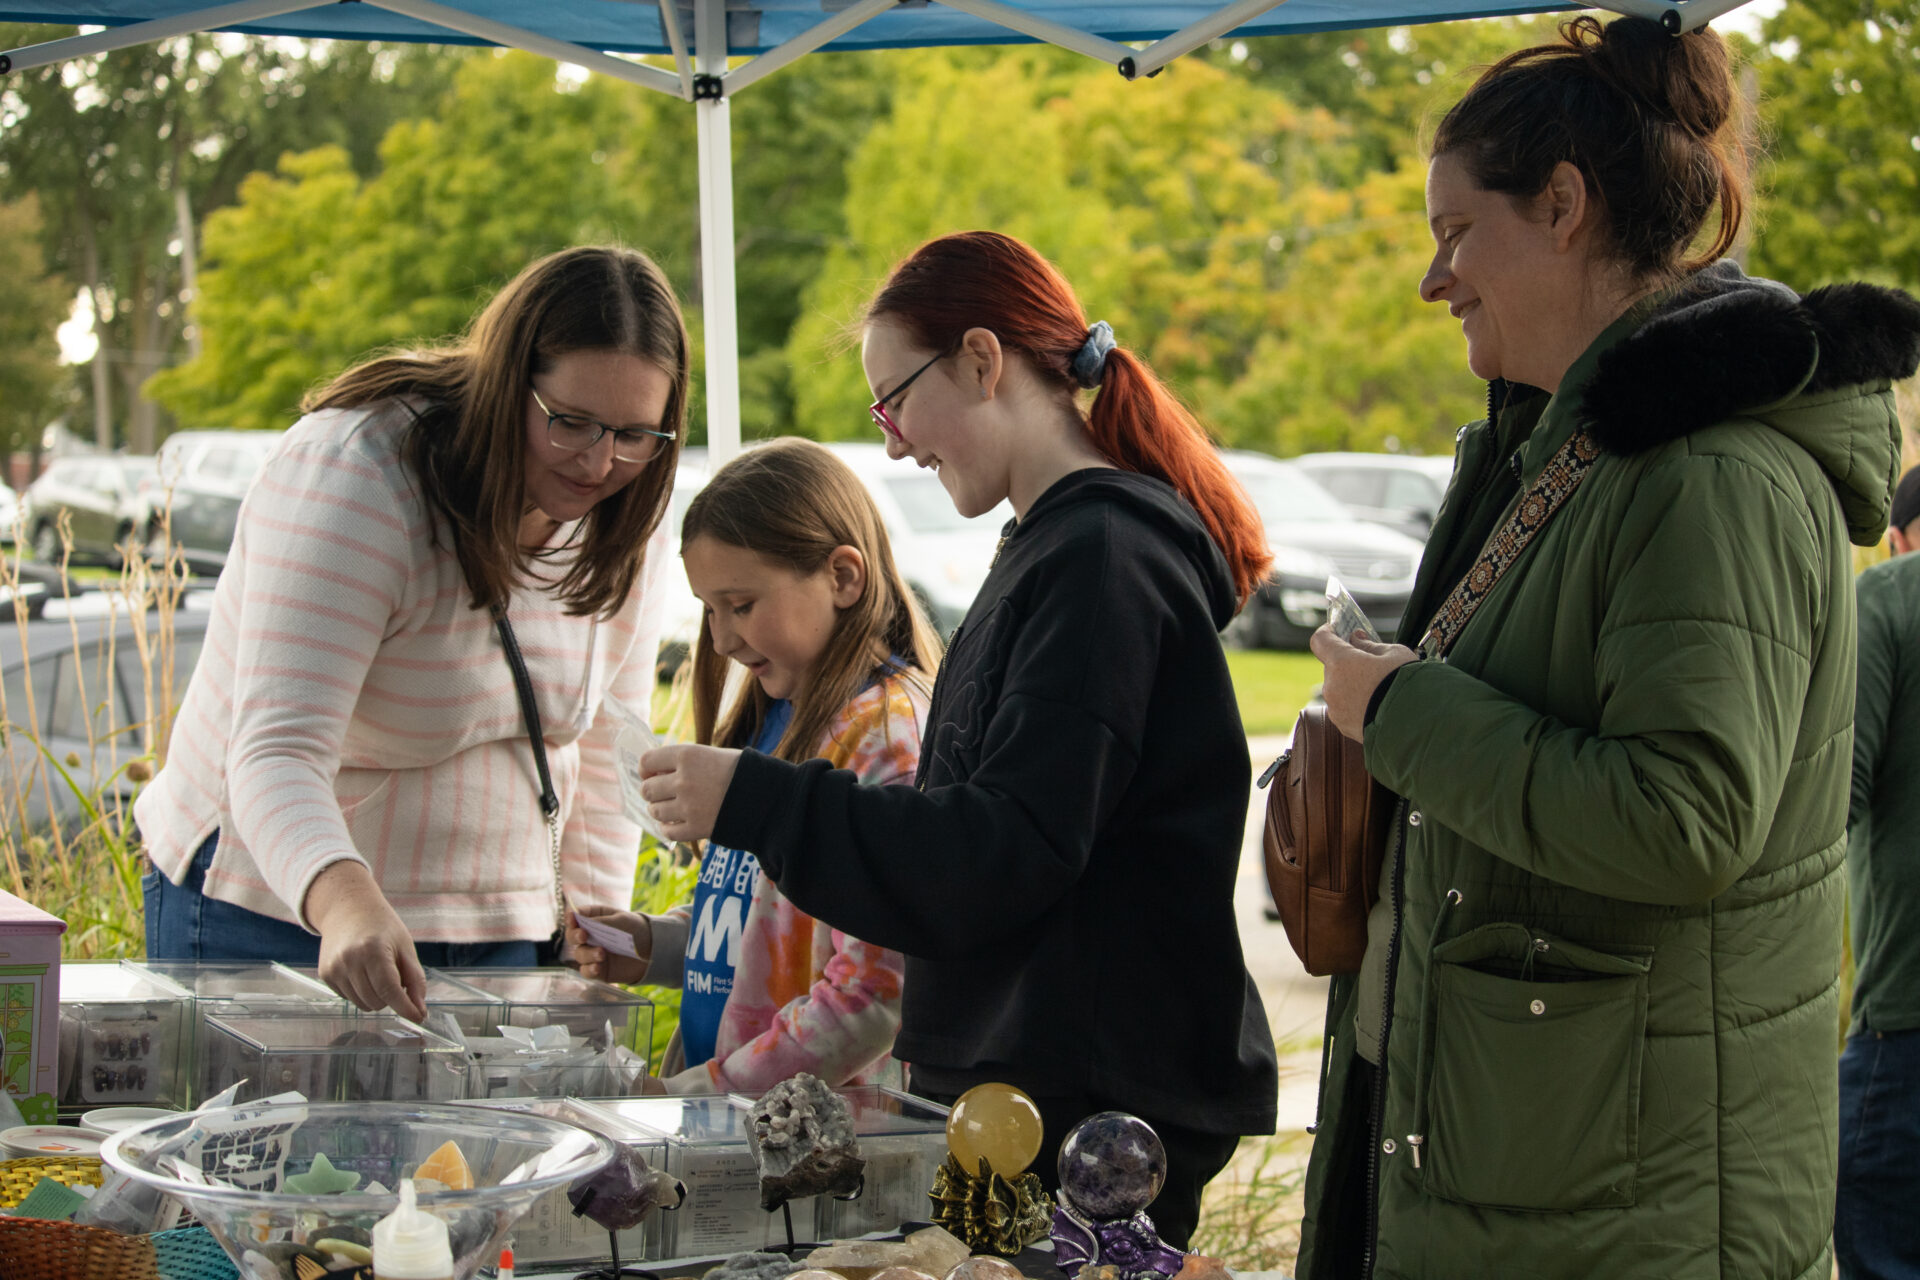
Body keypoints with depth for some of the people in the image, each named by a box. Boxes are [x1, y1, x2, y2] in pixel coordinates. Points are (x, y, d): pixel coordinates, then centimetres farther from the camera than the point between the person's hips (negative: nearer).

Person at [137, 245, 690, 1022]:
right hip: (280, 919, -5)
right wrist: (344, 901, -49)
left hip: (503, 930, 5)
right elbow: (277, 752, -31)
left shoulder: (621, 521, -1)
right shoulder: (352, 474, -21)